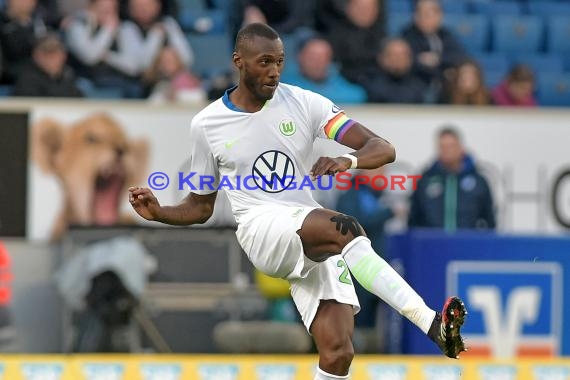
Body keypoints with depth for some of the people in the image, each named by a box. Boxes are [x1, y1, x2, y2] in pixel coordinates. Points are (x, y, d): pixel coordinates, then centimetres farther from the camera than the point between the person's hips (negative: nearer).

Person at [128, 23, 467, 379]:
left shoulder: (305, 103, 4)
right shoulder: (206, 124, 7)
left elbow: (384, 150, -3)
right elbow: (201, 206, 19)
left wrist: (348, 160, -25)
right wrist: (158, 213, -2)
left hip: (318, 242, 3)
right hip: (262, 227, -3)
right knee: (346, 229, -33)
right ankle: (431, 323, -45)